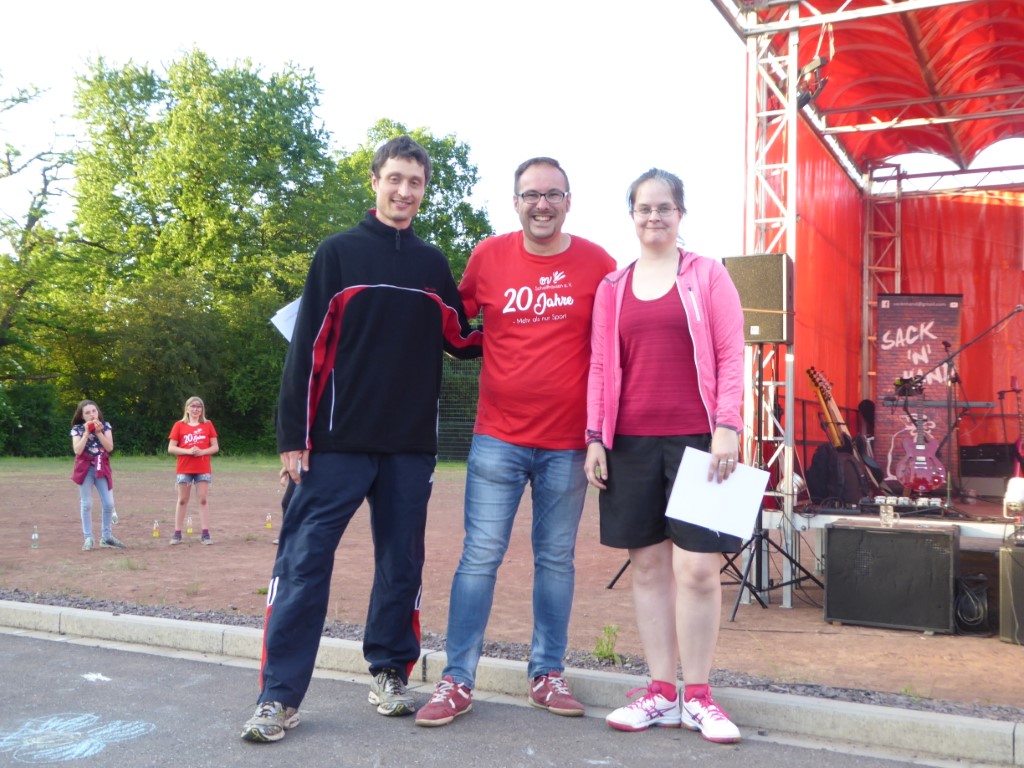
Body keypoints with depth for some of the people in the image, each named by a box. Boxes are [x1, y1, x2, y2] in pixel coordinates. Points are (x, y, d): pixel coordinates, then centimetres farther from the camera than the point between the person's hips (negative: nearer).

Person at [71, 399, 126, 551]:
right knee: (87, 505, 0)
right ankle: (88, 538, 7)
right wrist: (87, 432, -17)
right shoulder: (77, 429, -3)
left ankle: (106, 537, 13)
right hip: (85, 469, -2)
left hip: (102, 468, 2)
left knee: (108, 504, 0)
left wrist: (98, 432, -15)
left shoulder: (105, 426, 2)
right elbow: (77, 450, -16)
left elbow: (110, 447, -8)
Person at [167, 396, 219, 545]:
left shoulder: (208, 425, 5)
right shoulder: (179, 425, 3)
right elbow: (171, 448, -2)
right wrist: (188, 451, -16)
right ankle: (177, 534, 10)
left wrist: (202, 452, -15)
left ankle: (205, 534, 0)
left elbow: (215, 447, 3)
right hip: (184, 469, 0)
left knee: (204, 500, -1)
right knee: (182, 500, 6)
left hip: (203, 469, 0)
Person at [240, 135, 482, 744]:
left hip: (412, 446, 4)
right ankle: (280, 696, 2)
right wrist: (294, 435, -7)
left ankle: (390, 674, 24)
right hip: (338, 442, -3)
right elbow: (308, 347, -2)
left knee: (403, 564, 9)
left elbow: (460, 341, 17)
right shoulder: (339, 253, 3)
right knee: (304, 561, -5)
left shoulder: (434, 265, 13)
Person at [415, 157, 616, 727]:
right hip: (498, 437, 0)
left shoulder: (597, 263, -1)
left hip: (568, 442, 0)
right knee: (480, 556, 1)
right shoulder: (488, 257, 1)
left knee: (557, 559, 10)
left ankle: (548, 674, 24)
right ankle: (458, 681, 10)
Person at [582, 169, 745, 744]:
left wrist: (728, 428, -10)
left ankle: (697, 697, 11)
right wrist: (595, 438, 4)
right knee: (649, 565, 7)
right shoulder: (613, 287, 12)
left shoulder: (708, 275, 5)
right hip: (631, 443, 3)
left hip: (695, 439, -3)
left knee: (698, 568, -4)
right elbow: (601, 367, 11)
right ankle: (661, 694, 17)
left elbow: (731, 357, 0)